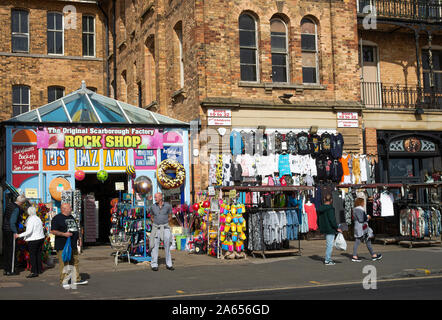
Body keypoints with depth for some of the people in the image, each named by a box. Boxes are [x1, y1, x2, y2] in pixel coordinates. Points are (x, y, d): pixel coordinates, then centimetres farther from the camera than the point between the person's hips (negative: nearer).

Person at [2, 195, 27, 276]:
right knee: (12, 251, 0)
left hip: (5, 230, 8)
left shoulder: (9, 205, 9)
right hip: (11, 231, -8)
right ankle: (11, 270, 3)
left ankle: (6, 269, 17)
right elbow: (12, 222, -22)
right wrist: (15, 232, -19)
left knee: (6, 250, 13)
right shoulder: (16, 208, -16)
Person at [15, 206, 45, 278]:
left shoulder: (31, 219, -14)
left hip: (33, 239, -8)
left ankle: (34, 272, -8)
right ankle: (39, 269, 23)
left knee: (32, 255, -5)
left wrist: (19, 235, -17)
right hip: (41, 238, 8)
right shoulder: (38, 219, 9)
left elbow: (29, 231, -21)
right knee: (38, 254, 16)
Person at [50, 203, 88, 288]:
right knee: (64, 264, -7)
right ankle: (64, 282, 0)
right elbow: (53, 231, -13)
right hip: (63, 246, -8)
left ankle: (76, 280, 22)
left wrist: (77, 234, 15)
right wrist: (64, 234, -22)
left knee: (75, 262, 12)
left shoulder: (71, 217, 19)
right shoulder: (57, 218, -7)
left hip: (73, 245, 8)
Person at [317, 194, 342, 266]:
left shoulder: (320, 209, 9)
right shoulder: (330, 209, -16)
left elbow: (318, 219, 16)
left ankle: (328, 258, 23)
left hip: (324, 229, 8)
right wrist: (337, 228, -13)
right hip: (330, 229, -8)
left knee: (328, 244, 19)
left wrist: (320, 227, 27)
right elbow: (332, 219, -20)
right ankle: (327, 260, -3)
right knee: (329, 244, -3)